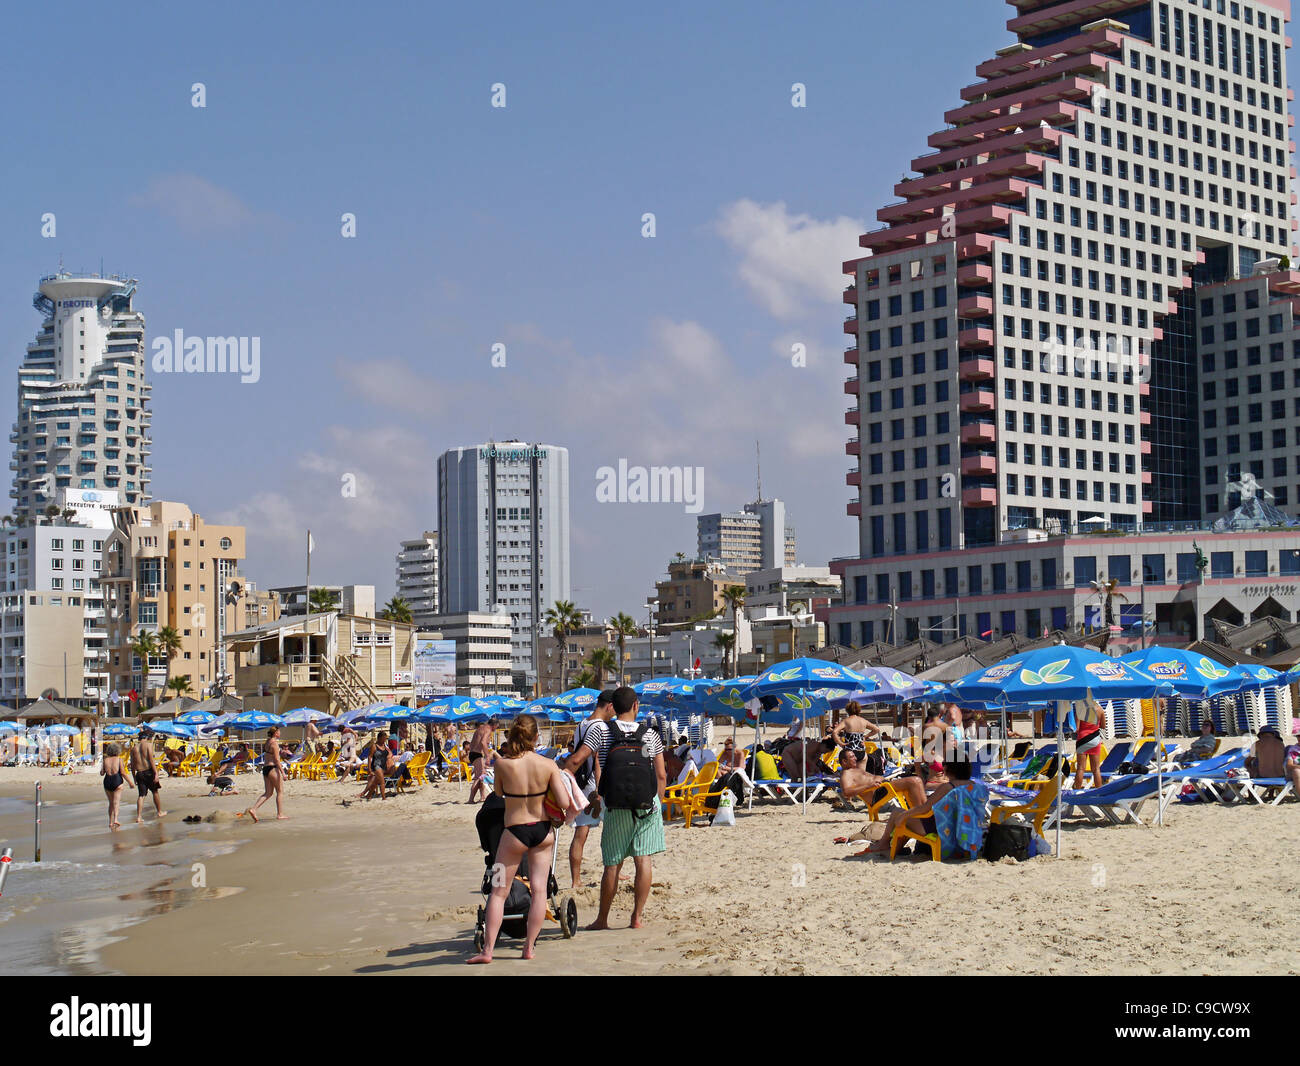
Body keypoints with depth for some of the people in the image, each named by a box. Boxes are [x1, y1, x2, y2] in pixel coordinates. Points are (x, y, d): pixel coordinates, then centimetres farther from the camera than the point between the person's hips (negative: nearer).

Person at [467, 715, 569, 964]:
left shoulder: (503, 764, -13)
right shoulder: (548, 765, -9)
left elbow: (498, 792, 5)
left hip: (515, 831, -2)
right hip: (543, 831, 2)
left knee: (499, 891, 6)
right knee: (539, 889, 9)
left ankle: (487, 950, 4)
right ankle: (529, 946, 9)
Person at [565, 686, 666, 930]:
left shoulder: (601, 730, -1)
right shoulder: (650, 735, 5)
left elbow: (575, 760, -9)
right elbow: (661, 776, 6)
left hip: (616, 808, -1)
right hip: (648, 805, 1)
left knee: (613, 864, 6)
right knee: (644, 860, 3)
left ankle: (602, 919, 14)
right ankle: (637, 916, 2)